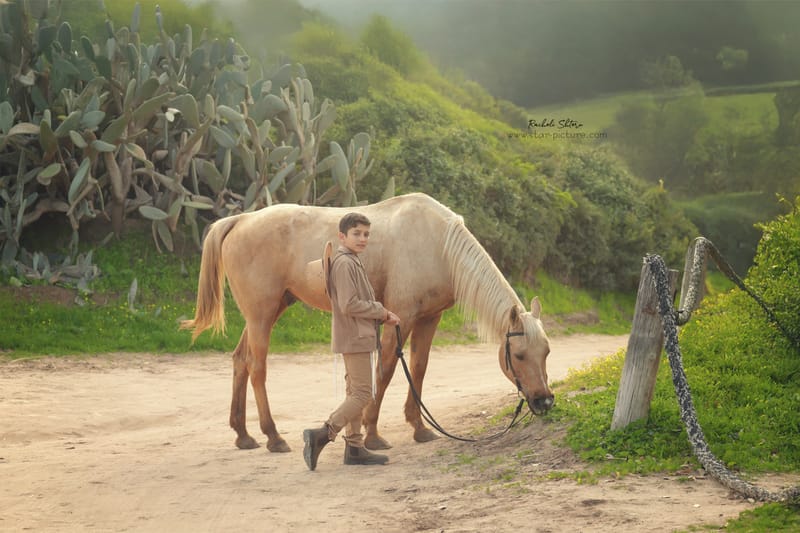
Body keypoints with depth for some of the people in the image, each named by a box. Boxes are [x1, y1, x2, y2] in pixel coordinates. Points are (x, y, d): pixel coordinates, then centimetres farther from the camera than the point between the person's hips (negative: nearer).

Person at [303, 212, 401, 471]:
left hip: (358, 336, 11)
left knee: (355, 393, 13)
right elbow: (349, 305, -23)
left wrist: (383, 315, 6)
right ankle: (321, 435, -14)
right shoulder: (344, 263, -16)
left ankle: (354, 447, 17)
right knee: (362, 393, -11)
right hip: (354, 336, -11)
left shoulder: (352, 262, 16)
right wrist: (382, 311, -13)